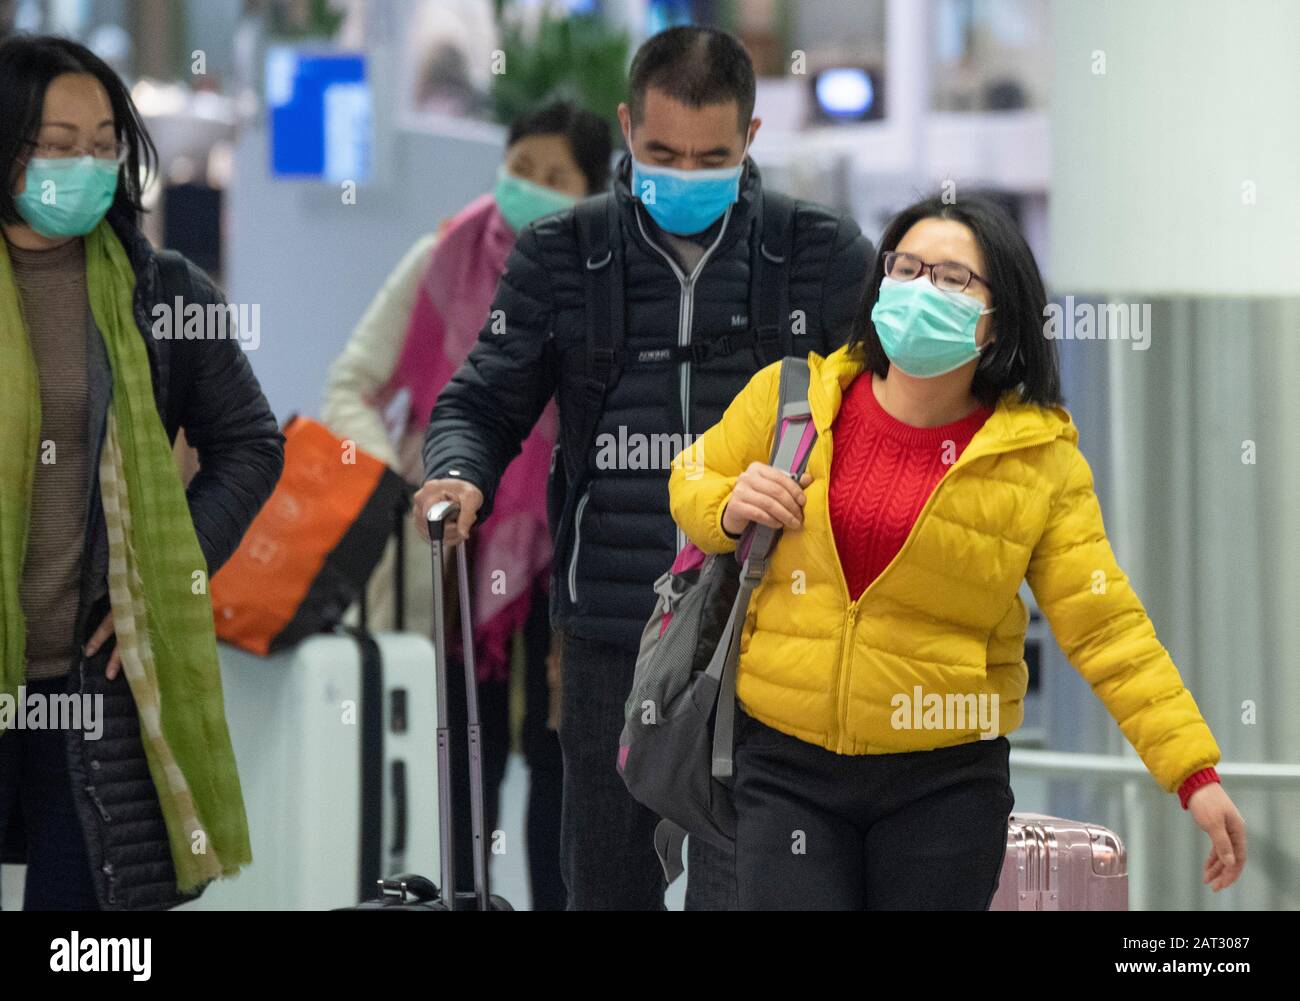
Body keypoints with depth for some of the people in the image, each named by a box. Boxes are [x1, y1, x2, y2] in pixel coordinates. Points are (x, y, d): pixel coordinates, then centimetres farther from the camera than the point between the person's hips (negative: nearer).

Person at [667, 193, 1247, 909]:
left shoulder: (1040, 457, -3)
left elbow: (1105, 628, -6)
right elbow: (691, 480, 17)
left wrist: (1195, 773, -13)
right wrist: (729, 510, -7)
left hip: (946, 780, -1)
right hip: (784, 764, 1)